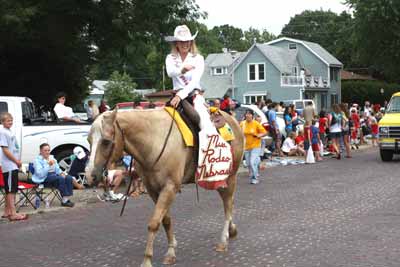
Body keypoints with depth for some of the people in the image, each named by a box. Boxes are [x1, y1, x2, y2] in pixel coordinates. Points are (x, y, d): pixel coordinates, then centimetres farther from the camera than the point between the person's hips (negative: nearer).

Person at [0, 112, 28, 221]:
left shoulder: (10, 132, 15)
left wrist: (18, 161, 9)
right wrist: (17, 161, -13)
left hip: (13, 165, 9)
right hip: (9, 166, -9)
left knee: (9, 190, 13)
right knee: (11, 189, -10)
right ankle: (13, 214, -10)